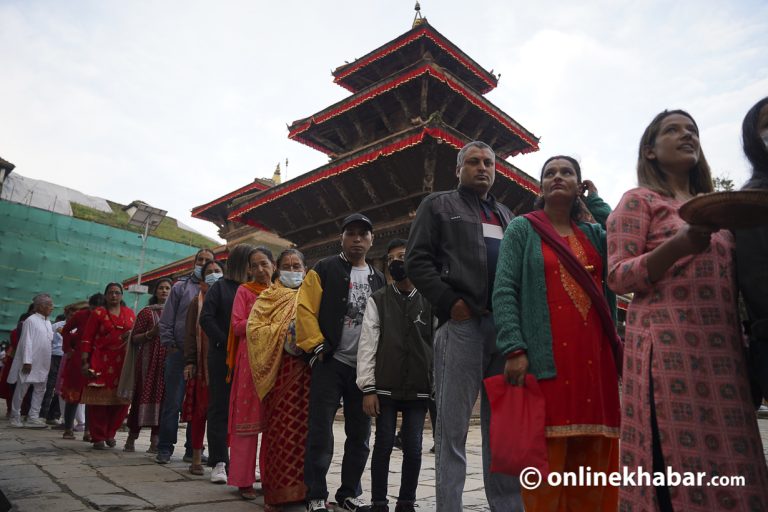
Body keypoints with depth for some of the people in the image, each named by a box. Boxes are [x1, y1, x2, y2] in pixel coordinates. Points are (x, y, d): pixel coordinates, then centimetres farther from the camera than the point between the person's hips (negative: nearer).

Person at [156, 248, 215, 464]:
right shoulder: (181, 287, 8)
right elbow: (167, 319, 6)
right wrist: (169, 344, -2)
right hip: (179, 353, -1)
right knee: (173, 402, 2)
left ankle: (193, 449, 18)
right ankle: (165, 449, 14)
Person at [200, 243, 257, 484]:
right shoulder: (220, 287, 2)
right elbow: (206, 318, -5)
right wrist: (225, 343, -12)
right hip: (223, 357, -3)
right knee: (220, 408, 3)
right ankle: (218, 462, 10)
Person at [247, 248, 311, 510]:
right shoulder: (268, 297, 10)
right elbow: (253, 328, -1)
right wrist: (284, 331, -11)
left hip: (308, 368, 3)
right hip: (279, 368, -2)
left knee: (307, 428, 2)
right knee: (280, 428, -3)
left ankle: (305, 488, 12)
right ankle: (277, 491, 6)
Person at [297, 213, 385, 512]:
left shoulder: (379, 279, 14)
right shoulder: (324, 270, 0)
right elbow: (305, 309, -7)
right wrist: (317, 346, -12)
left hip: (365, 367, 5)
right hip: (330, 364, -5)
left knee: (360, 434, 12)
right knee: (321, 432, 0)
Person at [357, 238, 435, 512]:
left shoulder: (430, 301, 6)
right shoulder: (377, 300, 5)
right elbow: (367, 344, -1)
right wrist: (368, 388, -8)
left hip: (419, 389, 1)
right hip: (385, 387, 0)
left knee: (413, 448, 4)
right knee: (383, 445, 4)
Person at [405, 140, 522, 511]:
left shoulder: (507, 216, 26)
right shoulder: (438, 205, 11)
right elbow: (416, 260, 0)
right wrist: (449, 303, -11)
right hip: (462, 323, -5)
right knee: (453, 424, -1)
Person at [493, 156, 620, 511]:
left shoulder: (594, 234, 19)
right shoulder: (522, 229, 7)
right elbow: (504, 290, -4)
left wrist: (597, 203, 8)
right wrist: (514, 349, -15)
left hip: (596, 357, 4)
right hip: (546, 358, -4)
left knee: (593, 456, 7)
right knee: (546, 457, -4)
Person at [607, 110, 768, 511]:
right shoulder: (638, 200, 3)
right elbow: (618, 278, -7)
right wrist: (679, 246, -21)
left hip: (723, 348, 7)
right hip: (668, 344, -6)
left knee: (726, 462, 6)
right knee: (676, 457, -8)